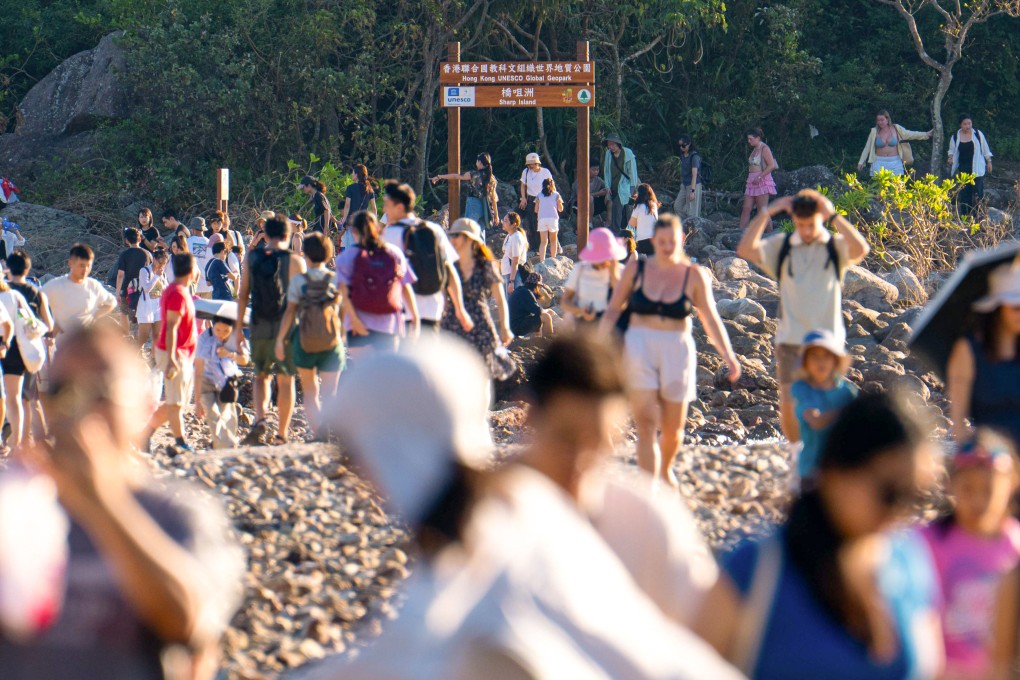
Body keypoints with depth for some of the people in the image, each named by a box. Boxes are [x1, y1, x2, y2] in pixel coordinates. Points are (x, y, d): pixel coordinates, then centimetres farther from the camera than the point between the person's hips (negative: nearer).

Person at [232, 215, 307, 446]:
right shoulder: (294, 261, -7)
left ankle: (260, 419, -7)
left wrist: (238, 327, 10)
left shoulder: (252, 257, 1)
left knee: (261, 376, 17)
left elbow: (243, 294, 3)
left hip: (260, 327, 2)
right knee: (286, 380, 8)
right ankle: (282, 434, 8)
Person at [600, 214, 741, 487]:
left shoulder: (694, 275, 0)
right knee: (646, 425, -10)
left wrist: (728, 355, -7)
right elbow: (613, 310, 8)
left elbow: (711, 319, 0)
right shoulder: (636, 269, 2)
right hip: (639, 349, -1)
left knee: (673, 429, 12)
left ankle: (665, 469, 43)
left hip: (677, 351, 1)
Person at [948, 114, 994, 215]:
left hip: (977, 168, -2)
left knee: (978, 191, -7)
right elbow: (952, 151, 18)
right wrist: (951, 158, -2)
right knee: (964, 192, 2)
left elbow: (985, 149, 11)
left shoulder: (978, 134, 1)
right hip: (963, 168, 2)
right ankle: (965, 214, 8)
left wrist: (989, 161, 12)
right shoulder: (955, 137, 4)